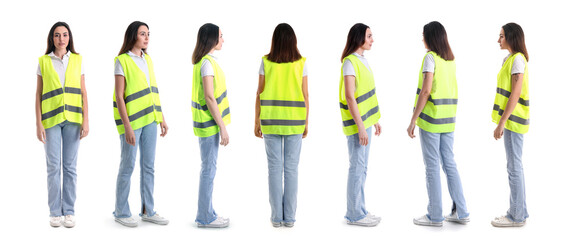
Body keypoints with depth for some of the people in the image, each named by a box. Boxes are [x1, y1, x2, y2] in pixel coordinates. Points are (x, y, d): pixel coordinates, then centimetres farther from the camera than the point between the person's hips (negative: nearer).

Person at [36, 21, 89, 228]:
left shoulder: (77, 60, 7)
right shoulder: (43, 62, 5)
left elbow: (83, 93, 7)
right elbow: (38, 94, 5)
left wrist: (85, 120, -1)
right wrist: (39, 124, -3)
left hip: (72, 118, 1)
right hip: (51, 119, -1)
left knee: (70, 166, 3)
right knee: (53, 166, 0)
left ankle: (69, 211, 9)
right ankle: (55, 212, 8)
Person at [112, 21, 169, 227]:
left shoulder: (148, 60, 12)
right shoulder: (122, 61, -9)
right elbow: (119, 97, -13)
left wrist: (161, 118, 12)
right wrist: (127, 126, -18)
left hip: (149, 119, 7)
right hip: (132, 120, -7)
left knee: (148, 165, 10)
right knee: (128, 166, 0)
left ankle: (148, 211, 18)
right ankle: (121, 212, 12)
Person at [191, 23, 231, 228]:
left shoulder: (205, 61, 13)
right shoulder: (207, 63, -17)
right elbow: (209, 97, -21)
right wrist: (223, 127, -19)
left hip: (208, 121, 10)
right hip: (210, 123, -10)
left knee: (209, 168, 14)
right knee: (209, 169, -3)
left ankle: (206, 213, 21)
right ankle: (205, 217, 4)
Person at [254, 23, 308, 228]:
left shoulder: (266, 62, -4)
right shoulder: (300, 63, -2)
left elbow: (259, 94, -2)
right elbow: (305, 96, 0)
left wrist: (257, 121, 6)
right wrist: (306, 122, 10)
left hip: (271, 120, 0)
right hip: (294, 121, 0)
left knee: (275, 167, 4)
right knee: (291, 168, 5)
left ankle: (277, 217, 6)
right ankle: (289, 217, 7)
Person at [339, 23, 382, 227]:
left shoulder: (362, 61, 12)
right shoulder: (350, 62, -16)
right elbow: (349, 97, -21)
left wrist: (374, 119, 19)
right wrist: (361, 127, -23)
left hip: (365, 120, 9)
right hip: (356, 122, -9)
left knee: (361, 167, 13)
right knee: (358, 167, -4)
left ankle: (357, 210, 21)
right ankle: (354, 214, 4)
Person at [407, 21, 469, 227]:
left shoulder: (430, 57, -12)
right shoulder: (451, 59, 10)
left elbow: (425, 90, -19)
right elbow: (451, 90, 13)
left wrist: (413, 120, -16)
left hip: (431, 118, -7)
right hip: (448, 119, 7)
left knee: (432, 167, 0)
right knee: (449, 164, 13)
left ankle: (435, 216, 7)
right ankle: (461, 212, 15)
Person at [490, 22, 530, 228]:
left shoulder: (517, 59, -14)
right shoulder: (511, 59, 15)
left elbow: (515, 94, -20)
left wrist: (502, 122, -21)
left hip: (513, 119, -10)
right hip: (510, 119, 10)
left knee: (514, 167, -4)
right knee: (515, 167, 13)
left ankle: (517, 216, 2)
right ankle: (519, 212, 21)